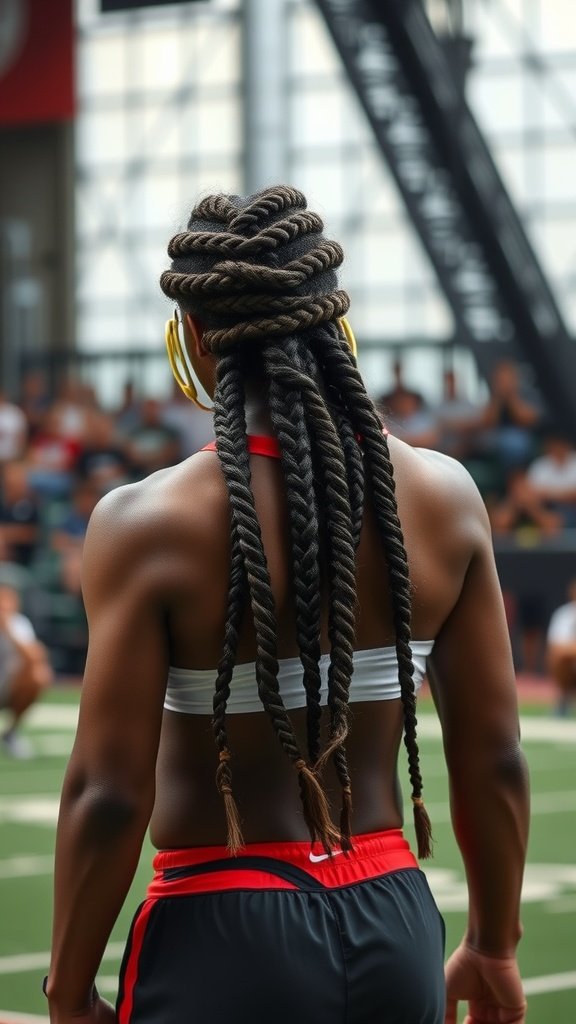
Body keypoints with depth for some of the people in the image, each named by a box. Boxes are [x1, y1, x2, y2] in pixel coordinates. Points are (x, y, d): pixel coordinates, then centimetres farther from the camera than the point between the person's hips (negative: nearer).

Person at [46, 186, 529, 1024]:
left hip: (224, 937, -4)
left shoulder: (149, 523, -13)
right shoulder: (445, 497, -2)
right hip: (395, 930, 4)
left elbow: (109, 793, -12)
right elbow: (493, 761, 2)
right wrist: (493, 947, 15)